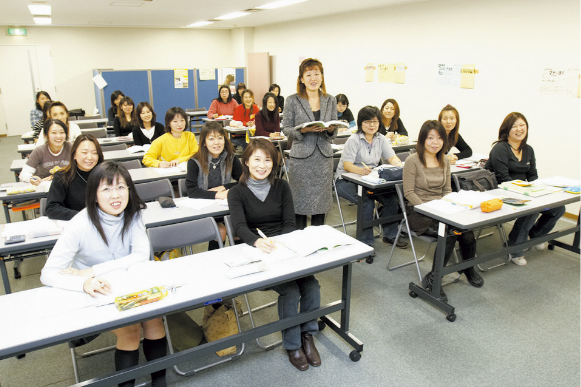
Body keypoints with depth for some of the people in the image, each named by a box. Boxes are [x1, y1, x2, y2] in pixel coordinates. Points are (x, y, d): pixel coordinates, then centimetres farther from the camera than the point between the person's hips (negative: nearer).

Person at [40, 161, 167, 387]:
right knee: (129, 329, -24)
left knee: (153, 317, -22)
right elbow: (48, 274, -24)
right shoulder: (81, 225, -21)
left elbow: (142, 256, -18)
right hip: (94, 295, -2)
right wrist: (84, 283, -44)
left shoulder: (132, 214, -10)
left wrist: (93, 271, -25)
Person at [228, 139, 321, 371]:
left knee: (311, 284, -24)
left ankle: (307, 335, 2)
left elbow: (290, 223, 4)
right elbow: (240, 226, -16)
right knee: (290, 290, -26)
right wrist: (257, 241, -37)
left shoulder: (281, 187, 11)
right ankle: (292, 345, -2)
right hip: (256, 254, -3)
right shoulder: (237, 193, 1)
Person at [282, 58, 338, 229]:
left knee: (321, 201, 9)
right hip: (301, 158, -3)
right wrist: (303, 130, -18)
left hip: (324, 157, 3)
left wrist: (331, 130, -11)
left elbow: (334, 133, 13)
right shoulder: (292, 101, -1)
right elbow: (286, 129, -1)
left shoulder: (330, 100, 8)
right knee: (300, 202, 2)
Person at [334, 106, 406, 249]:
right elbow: (346, 164, -21)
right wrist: (361, 170, -43)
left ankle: (390, 235, 1)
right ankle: (366, 242, -18)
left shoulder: (381, 139, 7)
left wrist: (398, 164, -27)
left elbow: (392, 157, -2)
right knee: (367, 201, -30)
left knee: (392, 197, -16)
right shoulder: (354, 140, -12)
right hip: (346, 180, -5)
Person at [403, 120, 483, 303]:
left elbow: (447, 190, 14)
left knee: (466, 233, -21)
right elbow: (409, 193, -11)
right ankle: (432, 280, -14)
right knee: (449, 233, -30)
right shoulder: (413, 161, -9)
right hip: (418, 212, -5)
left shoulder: (444, 161, 11)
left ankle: (469, 269, 12)